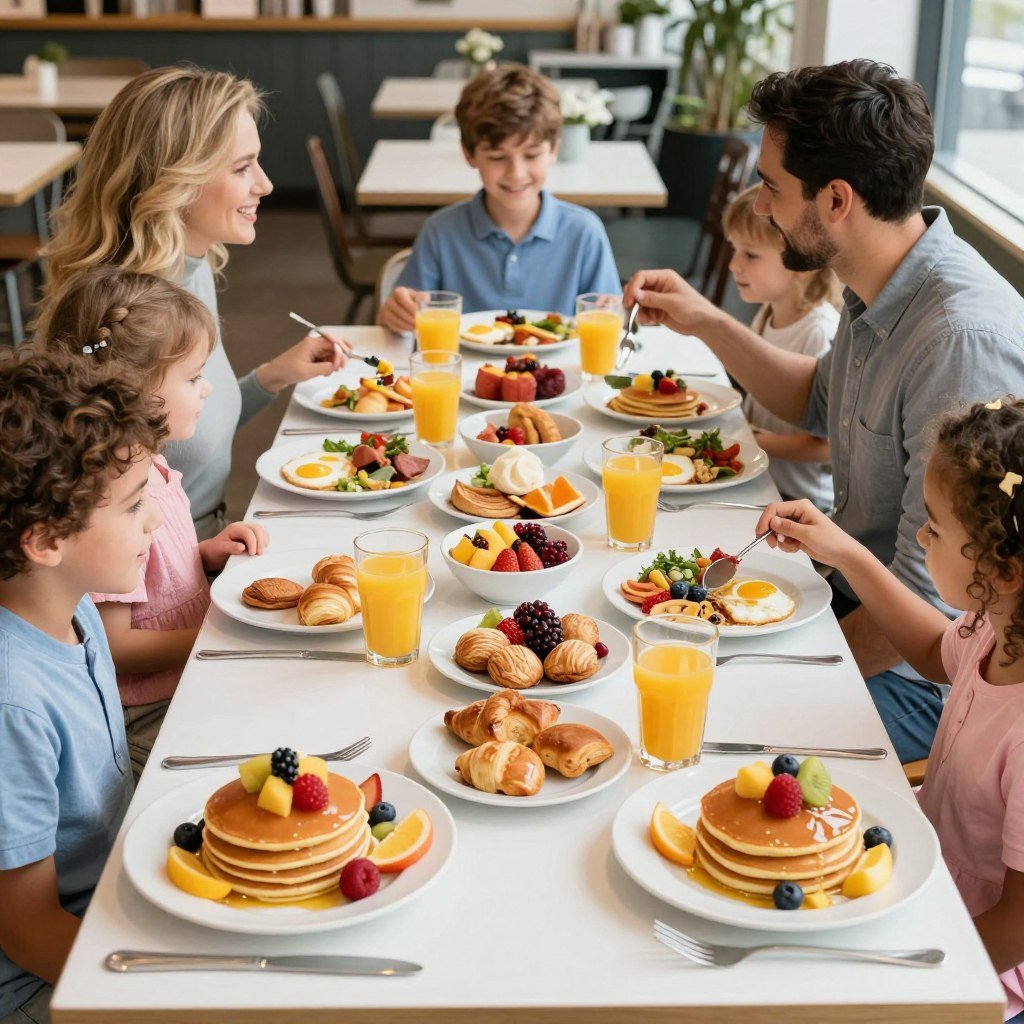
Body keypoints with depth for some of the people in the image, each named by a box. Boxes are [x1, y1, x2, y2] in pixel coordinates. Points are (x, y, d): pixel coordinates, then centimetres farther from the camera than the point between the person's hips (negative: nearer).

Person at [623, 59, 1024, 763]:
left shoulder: (965, 342, -31)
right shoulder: (878, 291, 0)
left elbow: (931, 606, -28)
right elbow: (821, 402, 23)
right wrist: (708, 322, 12)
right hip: (855, 597, 9)